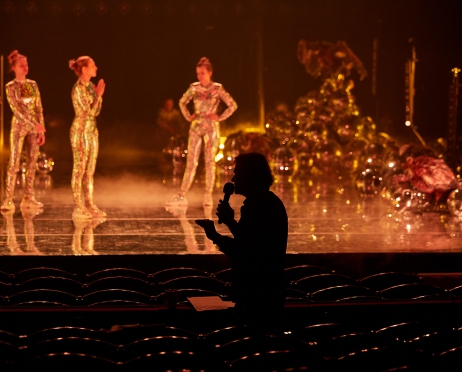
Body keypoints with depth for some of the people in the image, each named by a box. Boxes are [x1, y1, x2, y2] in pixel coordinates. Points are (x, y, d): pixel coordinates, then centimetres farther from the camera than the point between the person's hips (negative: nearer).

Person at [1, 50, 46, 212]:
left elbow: (38, 108, 8)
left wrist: (41, 129, 2)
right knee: (14, 163, -7)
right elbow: (16, 109, -13)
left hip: (34, 127, 5)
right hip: (19, 125, -4)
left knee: (32, 162, 4)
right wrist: (34, 125, -21)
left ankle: (28, 198, 9)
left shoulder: (33, 84, 8)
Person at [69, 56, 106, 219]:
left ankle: (89, 205, 14)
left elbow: (96, 112, 11)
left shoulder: (91, 86, 11)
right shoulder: (78, 88, -14)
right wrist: (99, 94, -12)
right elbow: (89, 112, -17)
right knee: (79, 170, -4)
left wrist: (99, 94, 1)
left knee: (90, 171, 9)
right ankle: (78, 207, 0)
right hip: (81, 130, -8)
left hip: (92, 130, 8)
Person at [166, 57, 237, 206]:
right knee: (191, 162, 0)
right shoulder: (194, 88, 4)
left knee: (210, 162, 0)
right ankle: (182, 196, -2)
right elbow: (182, 102, 20)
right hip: (196, 127, 3)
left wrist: (220, 117, -7)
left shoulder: (217, 89, -4)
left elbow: (233, 105, -3)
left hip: (211, 127, -3)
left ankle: (208, 197, 5)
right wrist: (188, 116, 8)